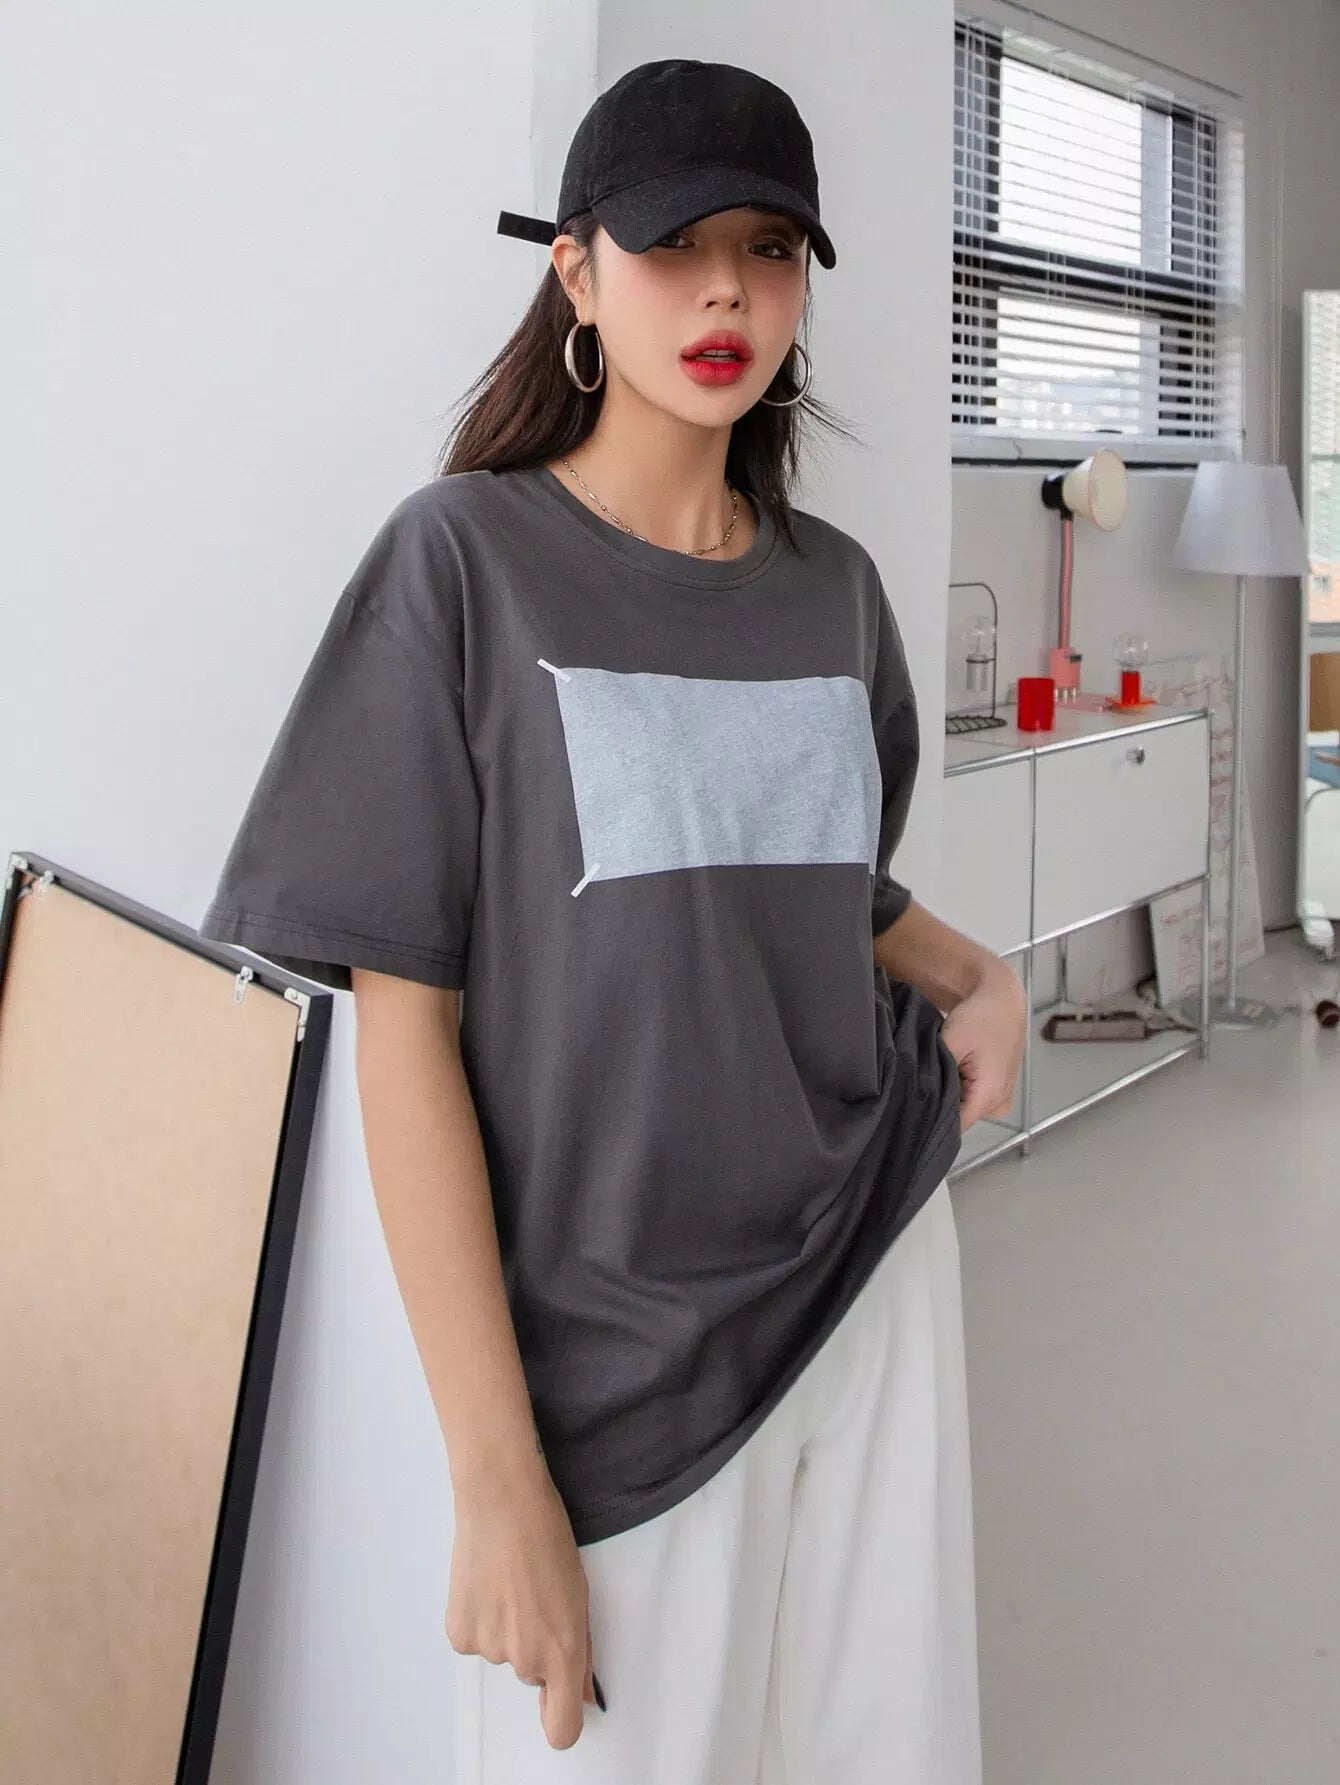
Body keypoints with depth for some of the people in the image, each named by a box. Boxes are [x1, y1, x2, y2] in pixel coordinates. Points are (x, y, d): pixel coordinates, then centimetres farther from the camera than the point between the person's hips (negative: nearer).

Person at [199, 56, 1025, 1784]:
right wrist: (495, 1474, -16)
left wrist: (970, 974, -1)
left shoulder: (833, 585, 5)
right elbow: (402, 1027, -13)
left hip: (876, 1272, 5)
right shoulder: (467, 558, -9)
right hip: (613, 1343, -4)